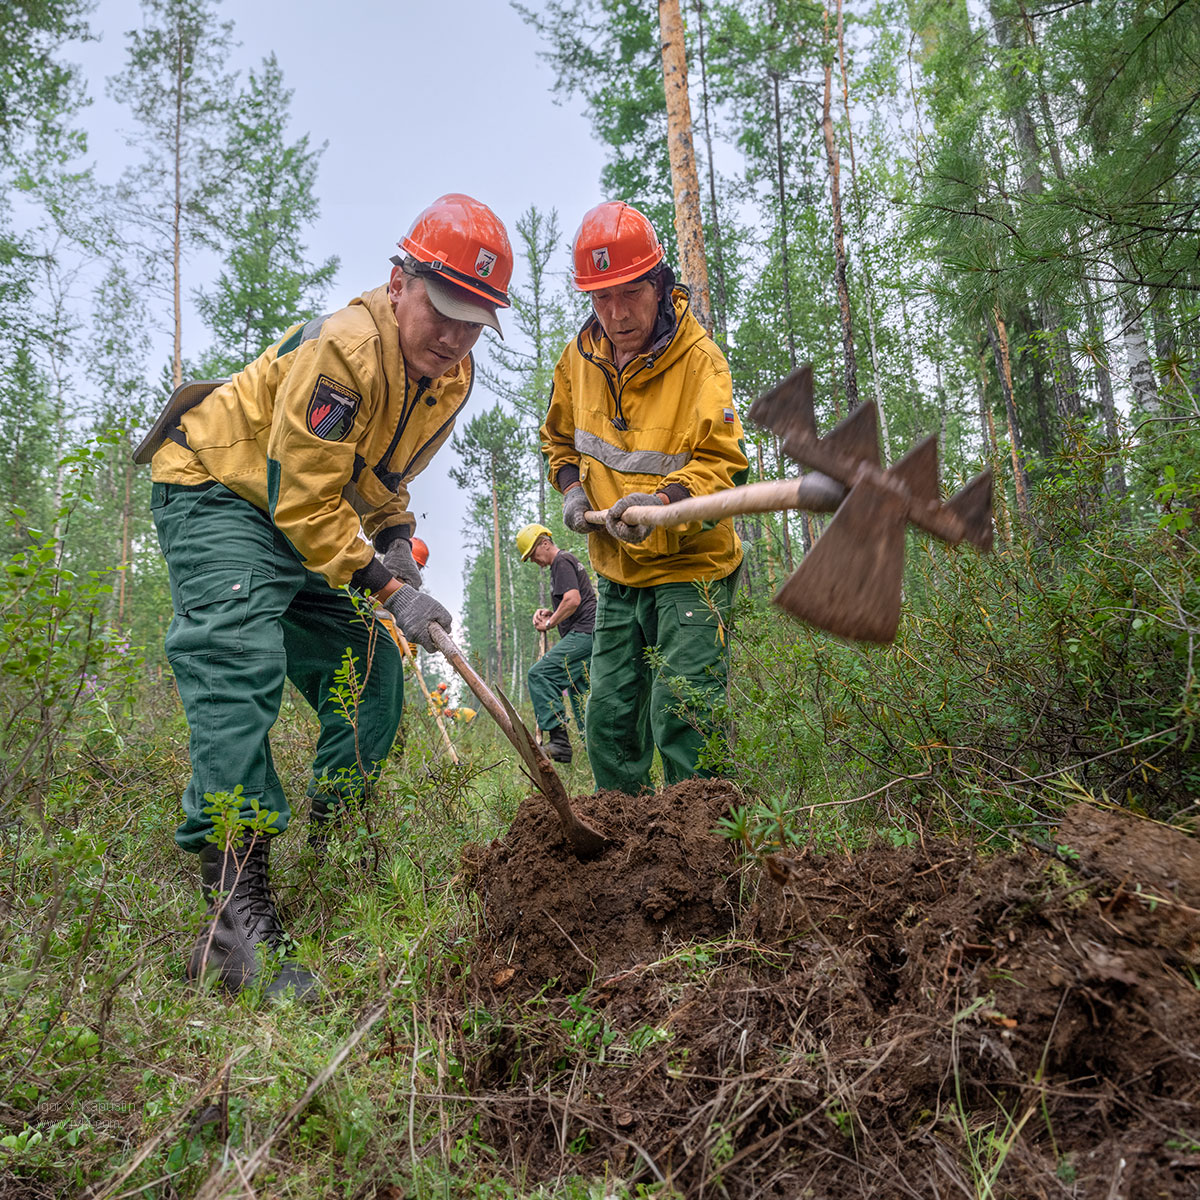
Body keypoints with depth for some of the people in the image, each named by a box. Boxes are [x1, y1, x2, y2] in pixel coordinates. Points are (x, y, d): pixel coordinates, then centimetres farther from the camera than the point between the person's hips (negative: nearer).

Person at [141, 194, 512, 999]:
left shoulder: (452, 377, -2)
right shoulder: (343, 347, -29)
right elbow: (304, 499, -29)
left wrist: (397, 538, -6)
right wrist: (386, 586, -34)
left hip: (312, 517, 8)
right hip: (216, 490, -8)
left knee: (372, 678, 3)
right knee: (238, 667, -27)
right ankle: (238, 910, -29)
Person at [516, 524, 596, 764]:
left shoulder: (562, 561, -5)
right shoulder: (568, 561, 27)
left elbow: (573, 600, -18)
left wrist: (550, 623, -7)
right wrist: (549, 613, 17)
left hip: (582, 633, -11)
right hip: (589, 635, 11)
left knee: (539, 674, -18)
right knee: (581, 693, 10)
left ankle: (559, 740, -25)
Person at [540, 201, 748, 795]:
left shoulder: (699, 358, -15)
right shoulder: (578, 358, 2)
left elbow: (724, 460, -21)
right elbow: (559, 439, 18)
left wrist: (664, 501, -39)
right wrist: (571, 489, -1)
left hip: (690, 569, -6)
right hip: (617, 573, 6)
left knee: (681, 723, -11)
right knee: (608, 724, 12)